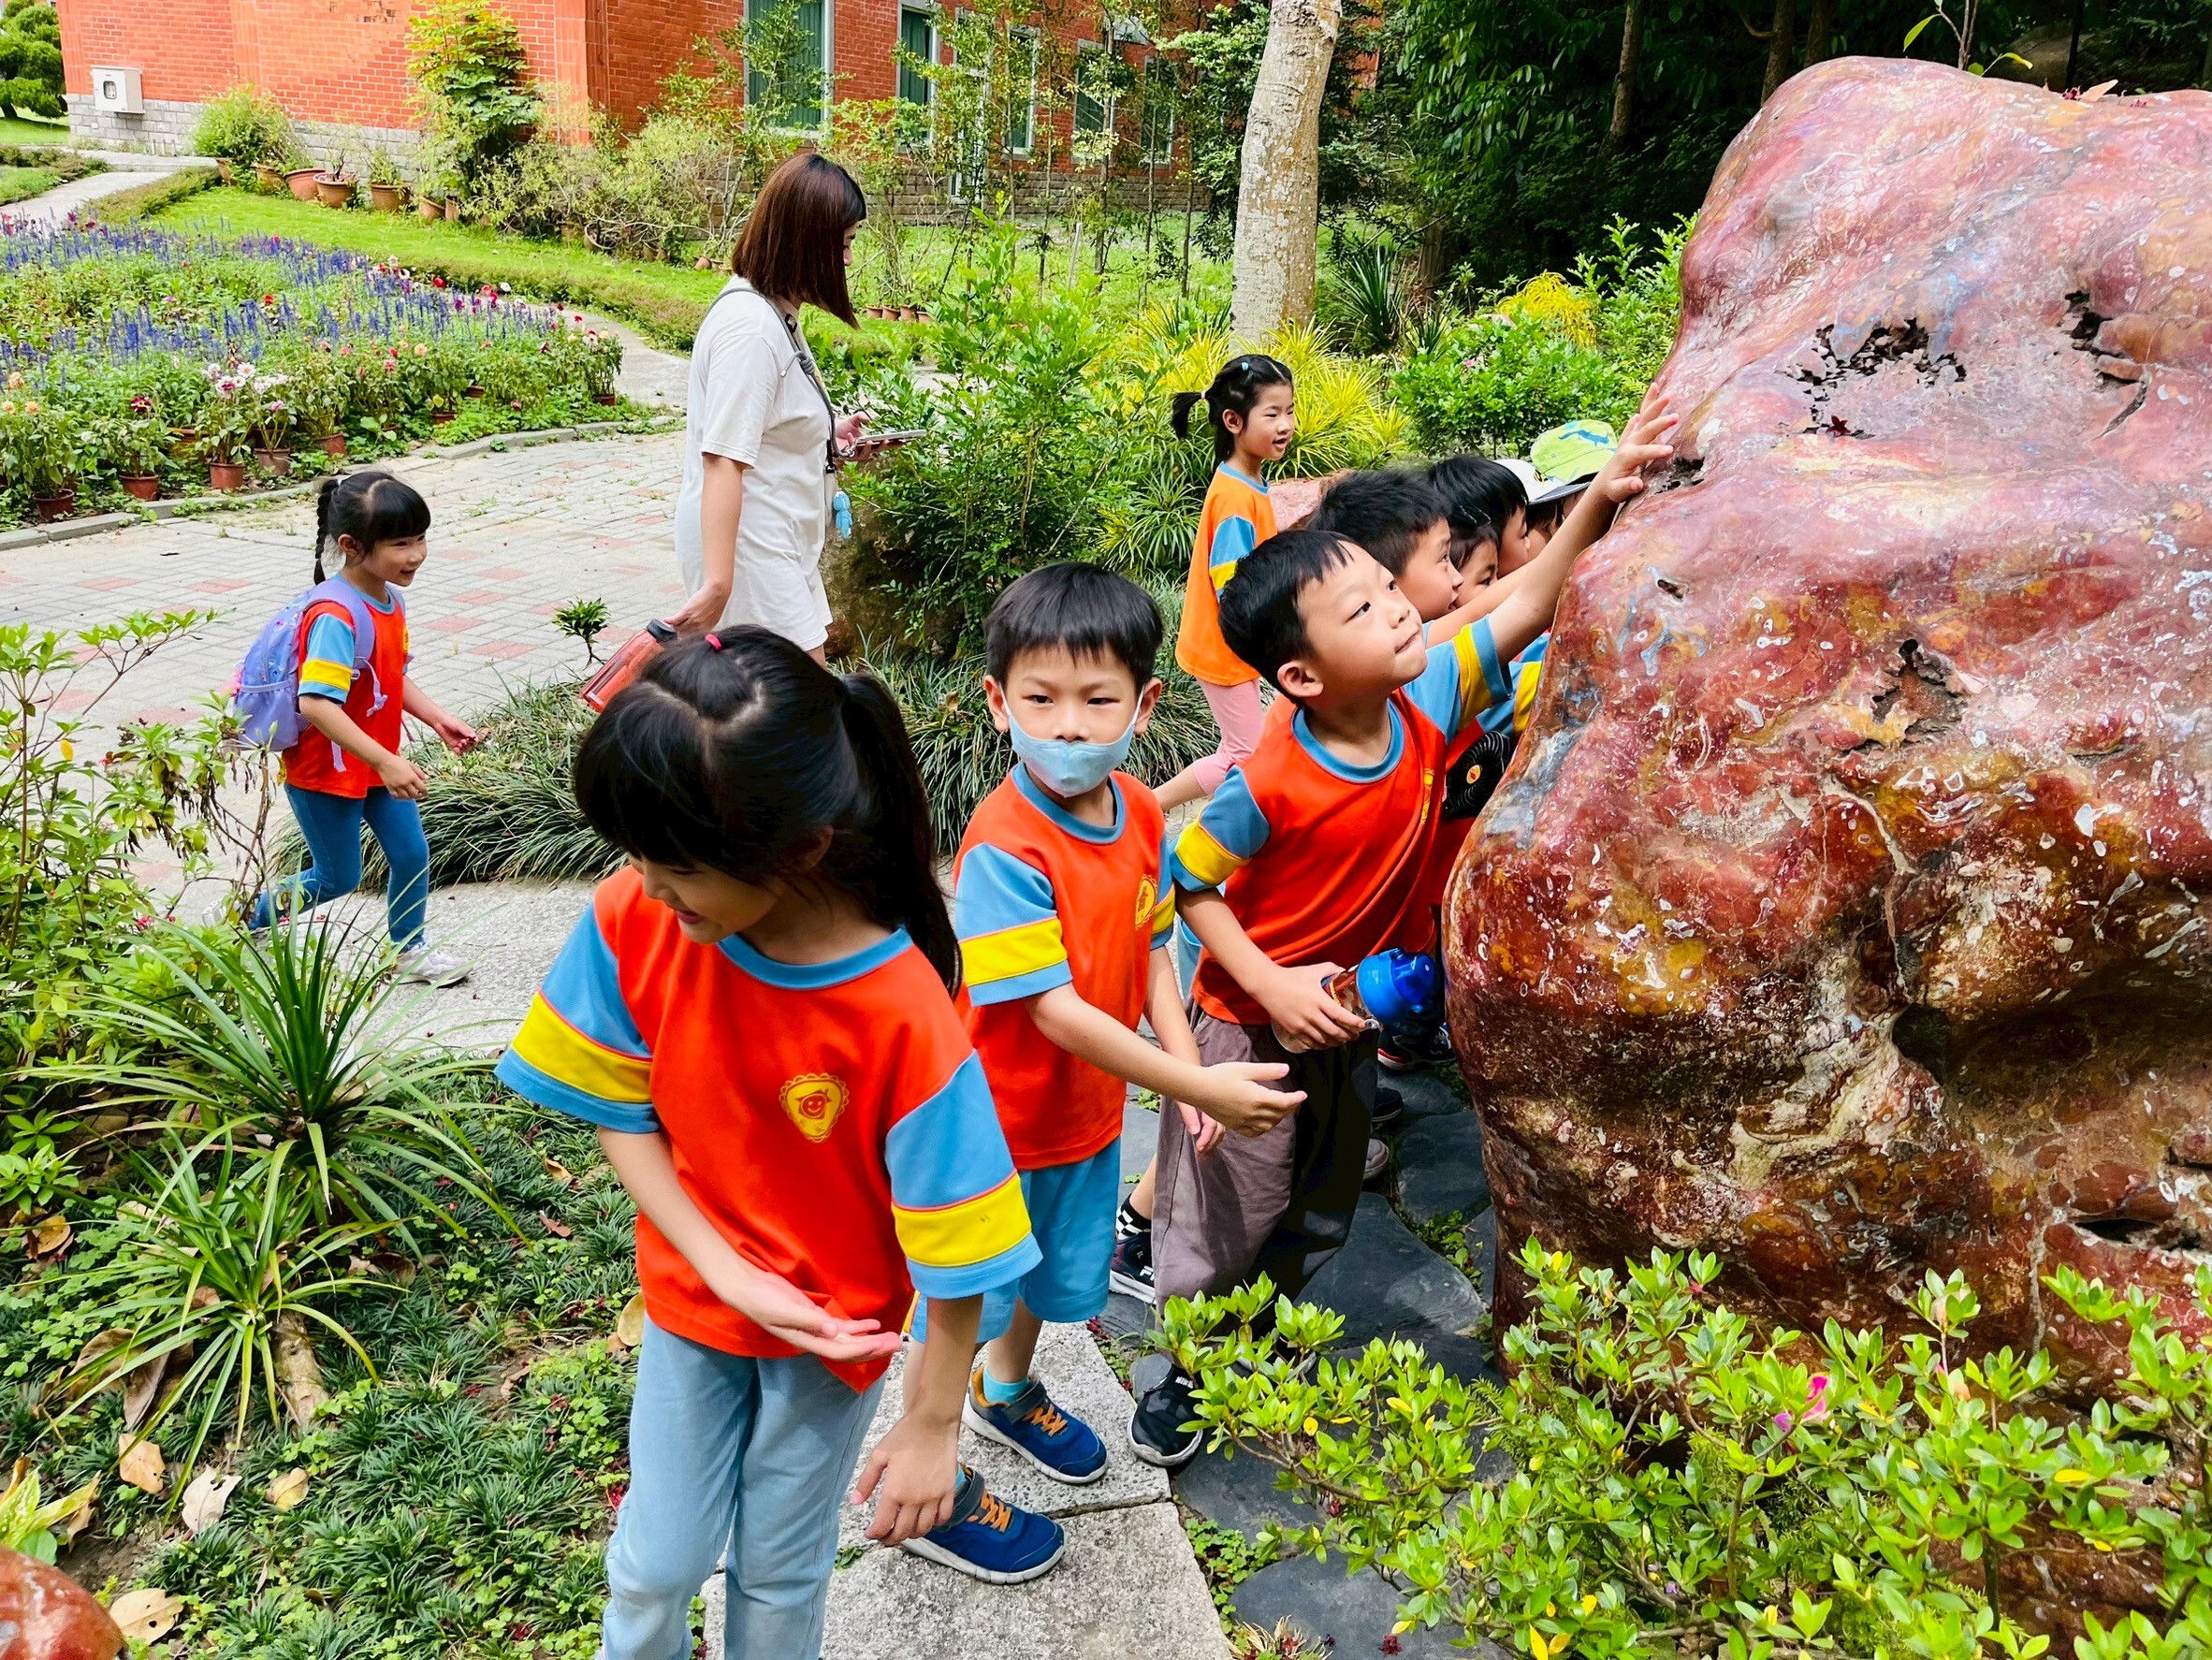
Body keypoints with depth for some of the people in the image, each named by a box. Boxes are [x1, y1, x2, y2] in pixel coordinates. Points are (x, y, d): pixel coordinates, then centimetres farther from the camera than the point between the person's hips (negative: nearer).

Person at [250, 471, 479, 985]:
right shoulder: (335, 615, -30)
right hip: (325, 771, -8)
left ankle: (409, 952, 31)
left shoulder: (391, 600, -1)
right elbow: (316, 704, -36)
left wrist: (438, 719, 0)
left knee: (412, 855, 11)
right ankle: (256, 916, 36)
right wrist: (386, 763, -37)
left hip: (379, 762, 8)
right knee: (339, 878, 9)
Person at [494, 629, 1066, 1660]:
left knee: (779, 1568, 18)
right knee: (659, 1558, 17)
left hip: (835, 1326, -2)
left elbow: (956, 1255, -22)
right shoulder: (631, 921, -24)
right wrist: (729, 1273, -18)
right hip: (692, 1293, 3)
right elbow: (619, 1113, -9)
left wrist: (931, 1428, -11)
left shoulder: (904, 1021, -34)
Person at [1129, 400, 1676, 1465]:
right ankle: (1186, 1368, 36)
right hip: (1256, 1025, -6)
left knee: (1319, 1214, 23)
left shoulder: (1426, 708, -16)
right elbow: (1188, 879, -17)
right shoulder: (1271, 787, -30)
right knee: (1227, 1214, 11)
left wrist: (1602, 498, -22)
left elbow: (1525, 608, -11)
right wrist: (1272, 985, -23)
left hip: (1352, 1019, 6)